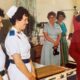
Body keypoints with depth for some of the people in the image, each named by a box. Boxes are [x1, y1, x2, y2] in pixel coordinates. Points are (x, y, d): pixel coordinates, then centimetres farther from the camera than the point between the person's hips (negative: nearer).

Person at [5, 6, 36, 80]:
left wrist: (32, 70, 5)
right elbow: (18, 61, -22)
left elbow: (27, 55, 8)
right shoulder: (12, 37, -21)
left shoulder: (21, 34, 5)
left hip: (26, 68, 8)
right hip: (18, 71, -8)